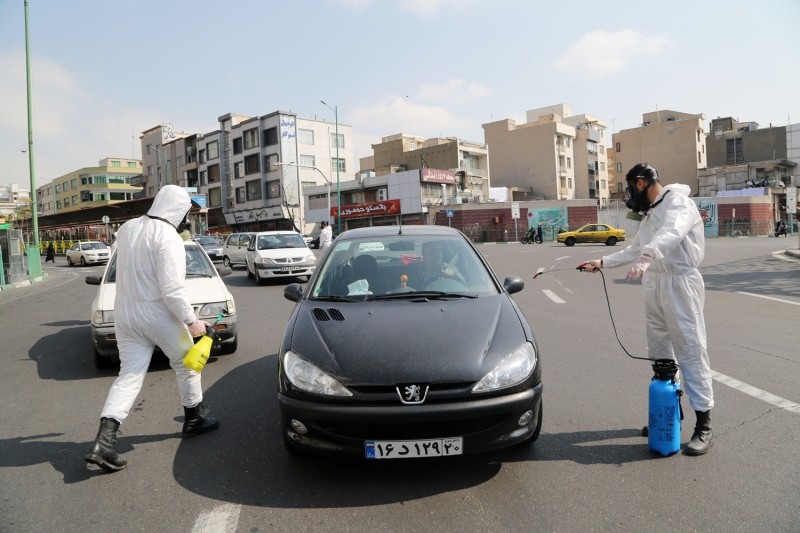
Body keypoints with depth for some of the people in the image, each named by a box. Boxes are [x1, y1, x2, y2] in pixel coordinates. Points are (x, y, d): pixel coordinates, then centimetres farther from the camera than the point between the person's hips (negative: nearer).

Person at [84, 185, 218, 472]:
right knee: (186, 364, 16)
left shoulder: (127, 228, 4)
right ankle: (194, 420, 29)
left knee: (129, 375, 8)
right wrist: (191, 321, -16)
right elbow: (172, 289, -24)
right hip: (157, 314, -6)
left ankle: (103, 442, -2)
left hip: (125, 312, 6)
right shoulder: (168, 238, -21)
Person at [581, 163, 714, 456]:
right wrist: (603, 262, 24)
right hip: (654, 283, 9)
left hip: (680, 281, -9)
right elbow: (635, 249, 28)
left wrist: (646, 257, -47)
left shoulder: (678, 201, -8)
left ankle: (704, 425, -1)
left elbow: (671, 232, -30)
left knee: (690, 349, -7)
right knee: (660, 351, 11)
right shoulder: (651, 212, 20)